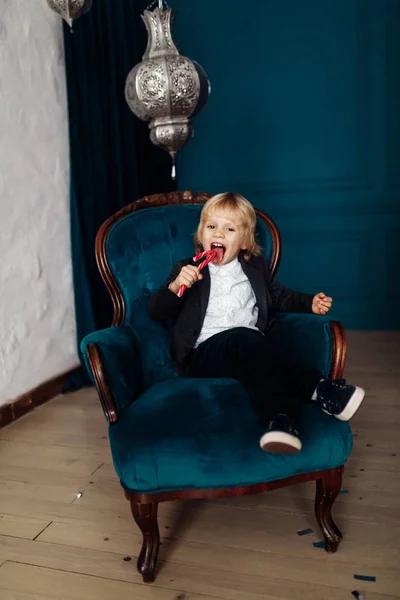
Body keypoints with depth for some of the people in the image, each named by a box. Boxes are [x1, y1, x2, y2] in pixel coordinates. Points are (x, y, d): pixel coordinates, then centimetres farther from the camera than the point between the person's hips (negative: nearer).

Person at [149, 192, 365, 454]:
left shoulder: (255, 268, 21)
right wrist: (176, 286, -15)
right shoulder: (187, 270, 11)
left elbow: (278, 295, 36)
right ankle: (315, 388, -37)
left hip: (251, 345, 3)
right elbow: (156, 312, 5)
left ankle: (282, 417, -55)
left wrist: (310, 303, 17)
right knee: (242, 338, -37)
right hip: (206, 351, -3)